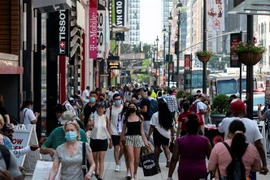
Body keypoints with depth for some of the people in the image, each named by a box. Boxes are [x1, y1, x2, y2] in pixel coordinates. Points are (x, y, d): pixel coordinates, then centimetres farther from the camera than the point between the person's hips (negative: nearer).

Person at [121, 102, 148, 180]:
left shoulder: (140, 117, 8)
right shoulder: (126, 118, 7)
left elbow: (142, 130, 10)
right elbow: (123, 130, 10)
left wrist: (145, 141, 7)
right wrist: (121, 139, 4)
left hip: (138, 137, 1)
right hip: (129, 137, -1)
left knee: (136, 159, 5)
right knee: (131, 158, -10)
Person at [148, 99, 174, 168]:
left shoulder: (155, 115, -9)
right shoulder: (169, 115, 3)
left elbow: (152, 126, -11)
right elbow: (171, 126, 7)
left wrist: (149, 135, -6)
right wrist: (172, 134, 16)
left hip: (157, 133, -3)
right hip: (166, 133, 3)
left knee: (157, 146, 10)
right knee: (165, 146, 8)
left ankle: (157, 161, 19)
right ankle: (168, 159, -14)